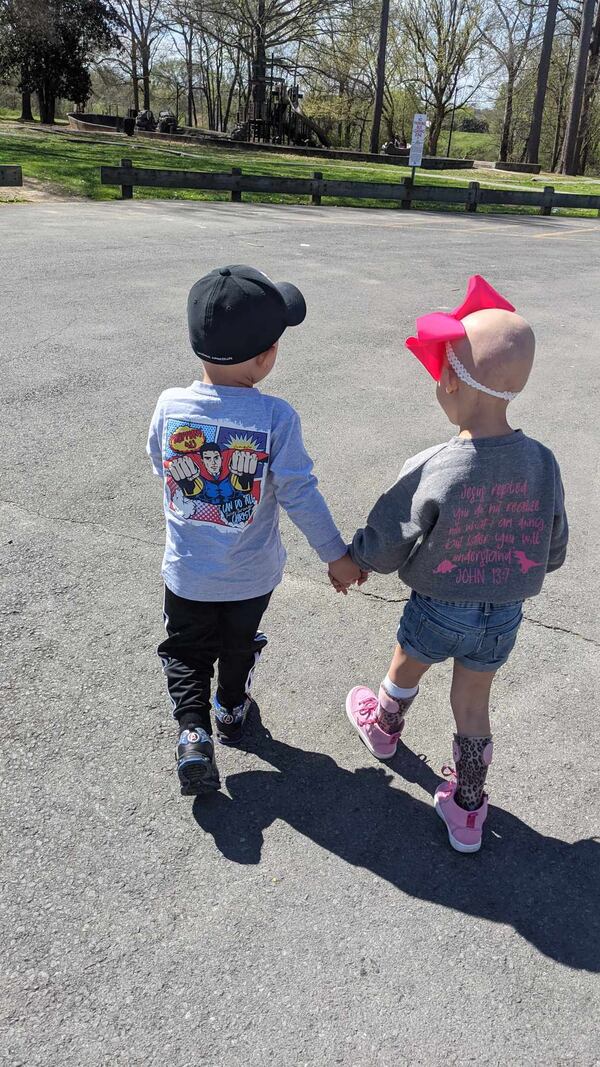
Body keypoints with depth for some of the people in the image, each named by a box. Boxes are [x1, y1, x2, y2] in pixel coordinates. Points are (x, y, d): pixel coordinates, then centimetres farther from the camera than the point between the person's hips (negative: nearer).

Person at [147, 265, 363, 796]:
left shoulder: (170, 405, -15)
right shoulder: (277, 417, -24)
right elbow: (300, 493, -19)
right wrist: (336, 555, -7)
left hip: (186, 570, 1)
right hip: (251, 574, 0)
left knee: (187, 651, 22)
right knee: (239, 645, 26)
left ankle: (193, 732, 6)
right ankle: (232, 711, 48)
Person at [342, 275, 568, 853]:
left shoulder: (430, 471, -31)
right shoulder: (543, 463, -17)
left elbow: (382, 549, -19)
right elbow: (552, 552, -4)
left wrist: (353, 557, 3)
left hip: (438, 610, -3)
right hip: (505, 614, 3)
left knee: (406, 669, 28)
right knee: (473, 702, 22)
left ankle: (383, 726, 59)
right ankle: (467, 812, 35)